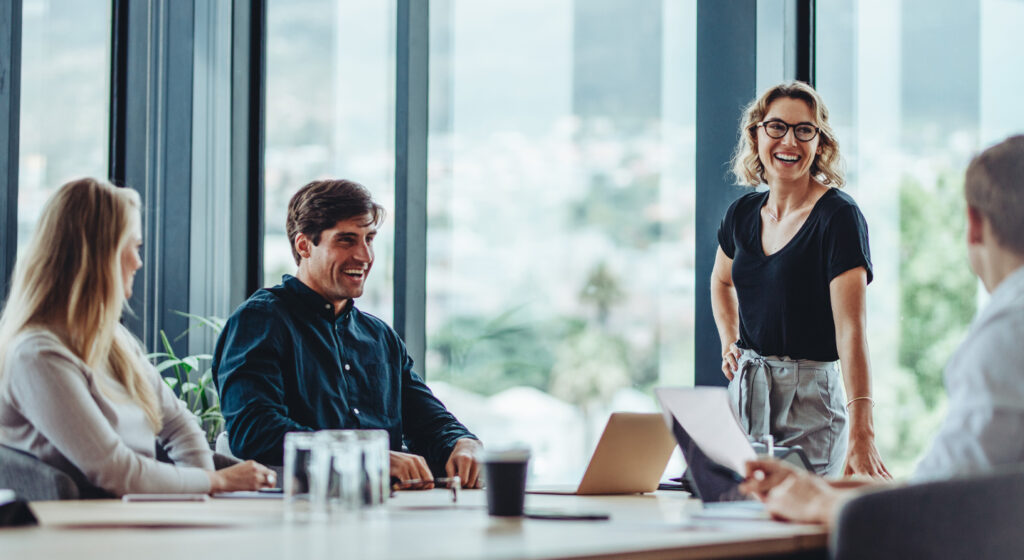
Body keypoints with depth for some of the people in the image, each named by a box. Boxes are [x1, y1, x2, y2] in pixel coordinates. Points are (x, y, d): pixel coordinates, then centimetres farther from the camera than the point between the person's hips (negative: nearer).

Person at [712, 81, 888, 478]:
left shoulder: (839, 216, -13)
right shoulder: (743, 214, 6)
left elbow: (851, 328, -23)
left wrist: (861, 433, -33)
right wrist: (729, 344, 12)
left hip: (810, 397, -5)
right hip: (745, 392, 6)